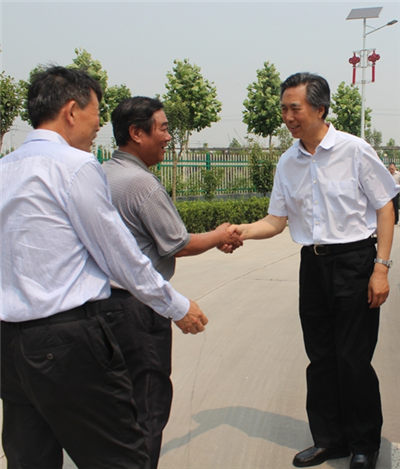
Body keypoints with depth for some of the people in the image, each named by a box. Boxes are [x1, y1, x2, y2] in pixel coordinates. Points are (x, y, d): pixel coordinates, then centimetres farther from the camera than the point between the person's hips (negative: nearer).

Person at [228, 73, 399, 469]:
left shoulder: (354, 150, -7)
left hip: (355, 260, -5)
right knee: (320, 357, 12)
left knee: (352, 359, 0)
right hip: (313, 264, 5)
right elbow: (276, 220, 8)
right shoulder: (287, 163, 6)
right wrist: (242, 231, -11)